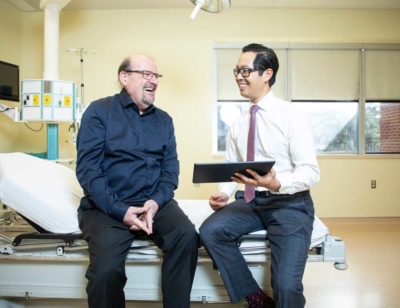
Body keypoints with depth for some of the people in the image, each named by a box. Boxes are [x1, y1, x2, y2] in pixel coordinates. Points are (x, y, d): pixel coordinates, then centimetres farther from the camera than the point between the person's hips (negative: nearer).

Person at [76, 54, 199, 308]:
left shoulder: (164, 119, 14)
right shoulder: (99, 111, 1)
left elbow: (170, 166, 7)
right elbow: (88, 168, -8)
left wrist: (156, 202, -13)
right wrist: (119, 210, -18)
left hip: (155, 202, 4)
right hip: (108, 207, -3)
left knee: (187, 234, -24)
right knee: (106, 269, -26)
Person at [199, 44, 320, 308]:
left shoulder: (291, 116, -7)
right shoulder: (238, 124, 10)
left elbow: (311, 172, -12)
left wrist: (277, 184, -32)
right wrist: (224, 193, -9)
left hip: (289, 204, -5)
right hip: (249, 201, 5)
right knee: (210, 231, -24)